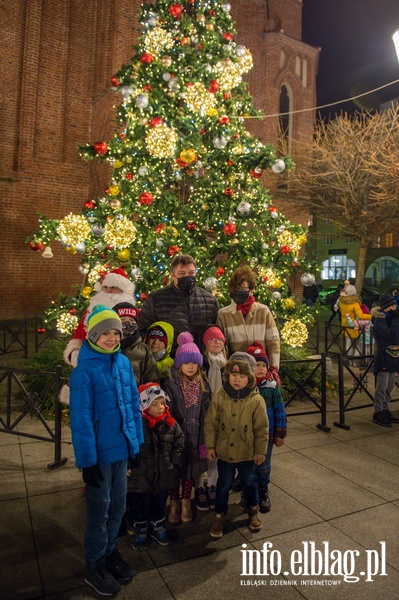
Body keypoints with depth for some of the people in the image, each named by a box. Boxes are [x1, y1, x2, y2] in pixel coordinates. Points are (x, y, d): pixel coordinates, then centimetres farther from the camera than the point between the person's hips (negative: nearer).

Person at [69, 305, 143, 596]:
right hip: (100, 451, -5)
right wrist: (87, 459, -16)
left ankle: (111, 551, 42)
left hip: (122, 447, 6)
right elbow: (81, 417, -18)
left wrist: (138, 441, 8)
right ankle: (95, 565, 33)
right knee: (99, 508, 11)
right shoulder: (85, 370, -18)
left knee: (118, 504, 20)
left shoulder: (124, 362, -1)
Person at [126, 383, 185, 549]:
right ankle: (140, 532, 36)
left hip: (163, 475, 3)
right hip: (141, 476, -3)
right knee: (140, 506, 13)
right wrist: (128, 467, -12)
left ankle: (158, 528, 43)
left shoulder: (170, 423, -7)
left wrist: (175, 464, 0)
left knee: (159, 505, 21)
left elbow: (179, 444, 3)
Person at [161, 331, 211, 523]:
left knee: (191, 467, 14)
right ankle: (174, 504, 30)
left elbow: (205, 413, 2)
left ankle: (186, 504, 32)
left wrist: (203, 438, 0)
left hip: (194, 435, 3)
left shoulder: (202, 384, 1)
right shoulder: (169, 383, -12)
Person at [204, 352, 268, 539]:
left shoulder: (256, 400, -15)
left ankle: (253, 510, 45)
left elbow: (261, 428, -7)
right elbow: (211, 423, -5)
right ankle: (219, 515, 35)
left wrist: (260, 451, -3)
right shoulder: (219, 397, -12)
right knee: (223, 484, 15)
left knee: (249, 482, 20)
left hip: (247, 453, 0)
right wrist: (210, 446, -3)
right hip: (224, 452, 0)